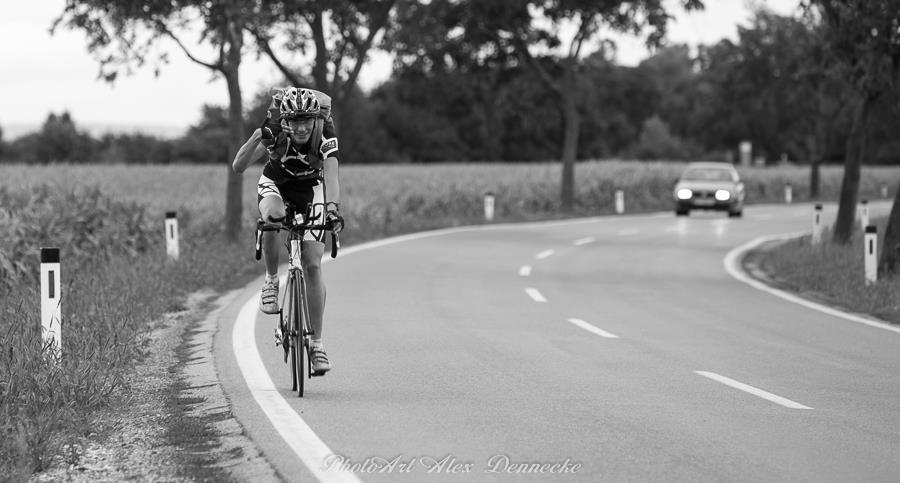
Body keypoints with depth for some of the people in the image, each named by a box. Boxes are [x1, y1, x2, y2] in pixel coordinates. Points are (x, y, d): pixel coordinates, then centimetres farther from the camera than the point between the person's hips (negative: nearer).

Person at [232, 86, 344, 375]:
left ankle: (316, 343, -2)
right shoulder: (275, 135, -30)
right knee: (272, 218, -38)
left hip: (310, 191, 0)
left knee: (313, 266, -10)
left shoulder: (326, 140, -30)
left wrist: (333, 208, -62)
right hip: (275, 186, 0)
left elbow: (331, 177, -44)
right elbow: (238, 167, -35)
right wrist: (256, 139, -52)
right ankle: (271, 281, -13)